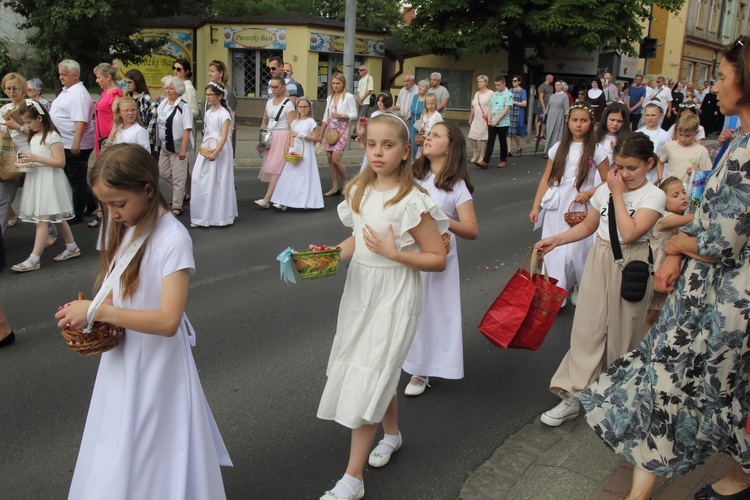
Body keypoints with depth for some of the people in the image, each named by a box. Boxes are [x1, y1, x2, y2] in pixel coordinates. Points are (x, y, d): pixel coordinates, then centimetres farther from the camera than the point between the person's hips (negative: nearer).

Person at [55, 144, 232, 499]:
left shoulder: (172, 239, -22)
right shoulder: (122, 227, 2)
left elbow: (168, 321, -27)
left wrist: (98, 312, -26)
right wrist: (85, 312, -7)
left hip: (156, 367, -7)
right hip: (121, 360, 8)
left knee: (152, 463, 7)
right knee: (115, 462, 20)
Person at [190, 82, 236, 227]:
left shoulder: (223, 114, -10)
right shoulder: (207, 113, 13)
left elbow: (224, 136, -17)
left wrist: (216, 152, -23)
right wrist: (204, 148, 6)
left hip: (219, 150, -7)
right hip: (206, 150, 7)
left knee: (216, 182, -1)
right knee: (200, 180, 5)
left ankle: (219, 216, 10)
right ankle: (202, 216, 14)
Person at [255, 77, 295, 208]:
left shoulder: (288, 104, -7)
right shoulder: (269, 102, 12)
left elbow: (292, 126, -10)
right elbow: (264, 122, 18)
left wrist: (289, 144, -16)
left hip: (282, 138, -7)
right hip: (270, 138, 7)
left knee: (276, 167, -12)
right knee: (269, 167, 4)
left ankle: (266, 199, -17)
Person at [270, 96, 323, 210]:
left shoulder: (311, 121, -3)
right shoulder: (295, 122, 12)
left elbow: (316, 138, -10)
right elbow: (292, 137, 7)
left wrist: (301, 135, -16)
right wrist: (291, 149, -8)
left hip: (306, 152, -5)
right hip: (295, 152, 5)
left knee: (305, 175, -4)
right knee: (290, 176, 0)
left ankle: (306, 201, 4)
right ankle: (284, 202, -1)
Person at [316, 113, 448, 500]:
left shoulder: (412, 202, -17)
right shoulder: (359, 191, 2)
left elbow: (438, 259, -13)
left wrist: (394, 253, -24)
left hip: (393, 297, -6)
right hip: (359, 289, 7)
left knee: (367, 380, -5)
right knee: (377, 370, 20)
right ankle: (392, 433, 47)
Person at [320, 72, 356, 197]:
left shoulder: (348, 97, -3)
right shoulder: (330, 98, 13)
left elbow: (354, 115, -6)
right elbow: (326, 117, 16)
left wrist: (341, 115, -20)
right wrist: (321, 134, 14)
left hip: (342, 130, -6)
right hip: (330, 129, 6)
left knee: (336, 159, -13)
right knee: (330, 159, 3)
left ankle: (345, 182, 9)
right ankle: (335, 187, 11)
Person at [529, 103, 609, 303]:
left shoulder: (596, 150, -1)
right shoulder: (558, 148, 6)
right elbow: (546, 179, 7)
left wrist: (589, 193, -16)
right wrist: (536, 207, 4)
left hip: (580, 208, -2)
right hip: (555, 208, 3)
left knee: (576, 251, 0)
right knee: (552, 251, 3)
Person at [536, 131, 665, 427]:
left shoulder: (654, 196, -9)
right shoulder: (605, 189, 4)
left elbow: (629, 233, -22)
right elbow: (588, 226, 15)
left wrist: (618, 194, -16)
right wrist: (555, 240, 4)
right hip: (599, 259, 4)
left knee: (623, 330, 7)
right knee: (587, 326, 0)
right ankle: (572, 395, 2)